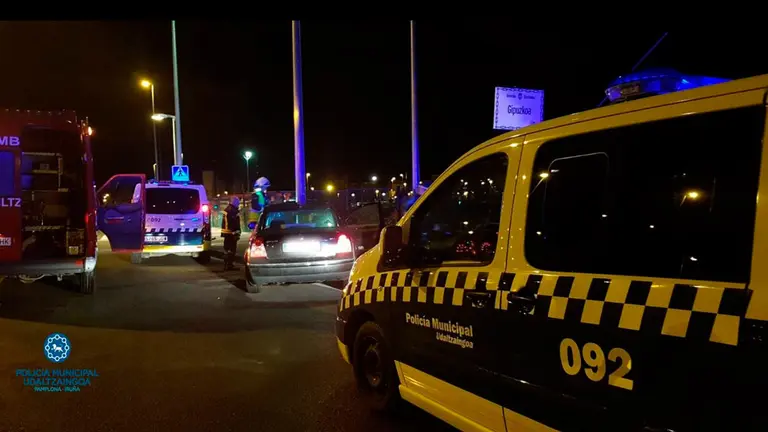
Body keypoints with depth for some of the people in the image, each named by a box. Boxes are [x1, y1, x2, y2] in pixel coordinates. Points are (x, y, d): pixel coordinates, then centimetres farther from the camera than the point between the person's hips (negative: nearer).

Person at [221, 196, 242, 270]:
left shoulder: (226, 210, 16)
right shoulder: (233, 211, -16)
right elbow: (235, 223, -21)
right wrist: (237, 233, -18)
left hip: (225, 232, 10)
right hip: (231, 233, -10)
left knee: (227, 248, 16)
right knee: (232, 249, -6)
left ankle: (226, 264, 22)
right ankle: (230, 264, -7)